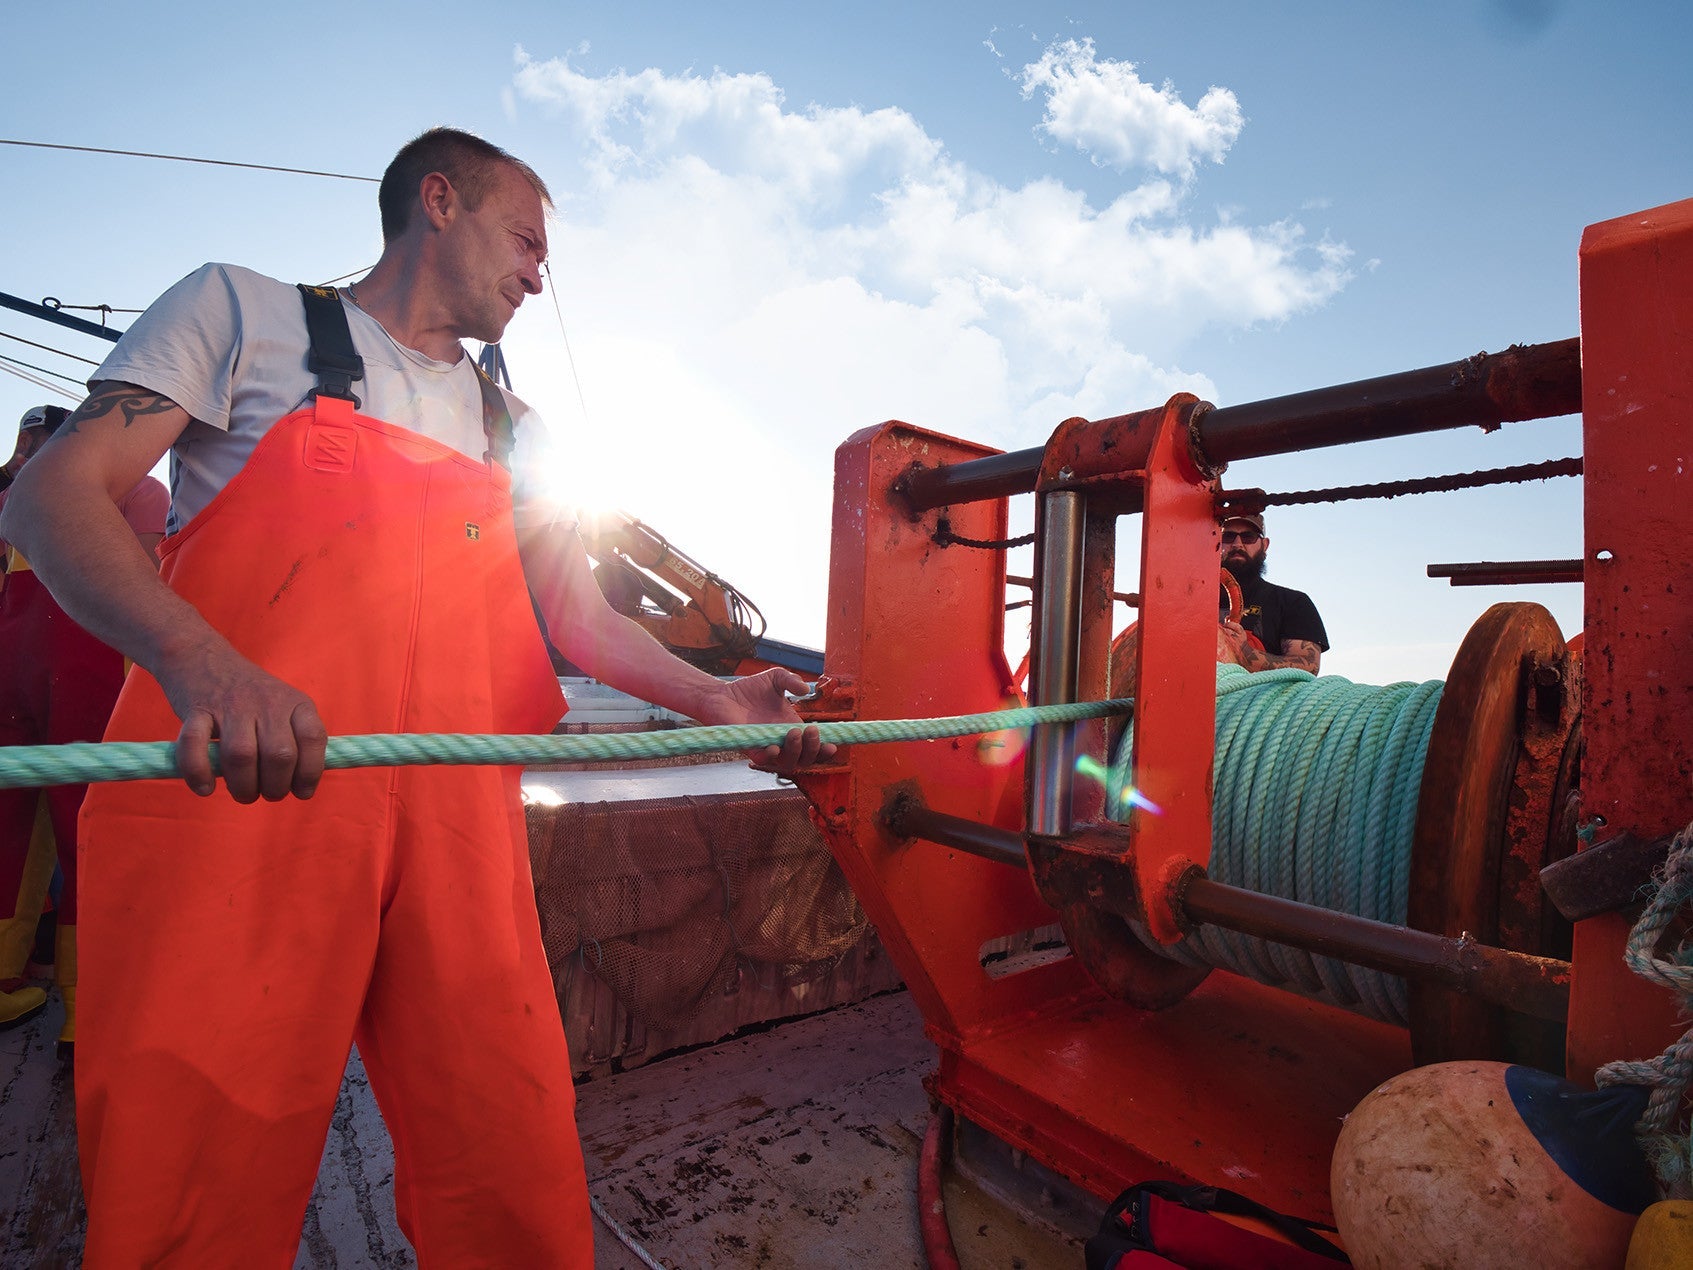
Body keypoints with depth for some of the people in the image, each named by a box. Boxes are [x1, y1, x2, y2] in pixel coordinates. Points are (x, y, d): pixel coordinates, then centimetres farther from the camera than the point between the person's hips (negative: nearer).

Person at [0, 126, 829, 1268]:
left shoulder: (512, 435, 22)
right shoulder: (243, 311, 11)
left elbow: (583, 618, 16)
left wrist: (714, 699, -2)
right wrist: (200, 659, -21)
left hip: (458, 831, 4)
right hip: (227, 792, -3)